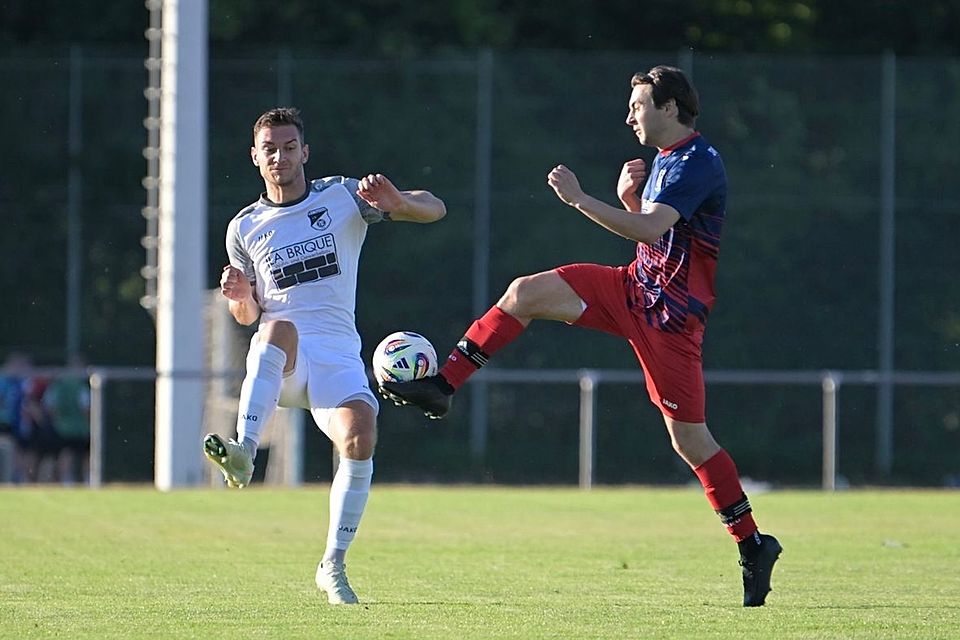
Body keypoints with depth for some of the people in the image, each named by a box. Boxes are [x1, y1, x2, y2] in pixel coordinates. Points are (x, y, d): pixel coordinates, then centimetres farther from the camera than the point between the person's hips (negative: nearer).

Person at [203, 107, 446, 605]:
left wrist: (396, 202, -22)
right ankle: (243, 454, -57)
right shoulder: (244, 229, 14)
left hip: (338, 355, 0)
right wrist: (239, 297, -6)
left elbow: (434, 209, 1)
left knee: (360, 436, -28)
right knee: (280, 329, -37)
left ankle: (333, 566, -12)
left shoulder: (342, 197, 7)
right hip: (277, 359, 0)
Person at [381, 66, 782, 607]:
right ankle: (442, 386, -1)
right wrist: (628, 198, 3)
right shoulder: (665, 160, 12)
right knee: (525, 293, -4)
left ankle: (754, 546, 4)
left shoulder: (699, 163, -18)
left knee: (690, 440, -6)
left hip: (670, 315, -9)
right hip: (634, 288, 9)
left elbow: (651, 229, -31)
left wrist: (579, 199, -31)